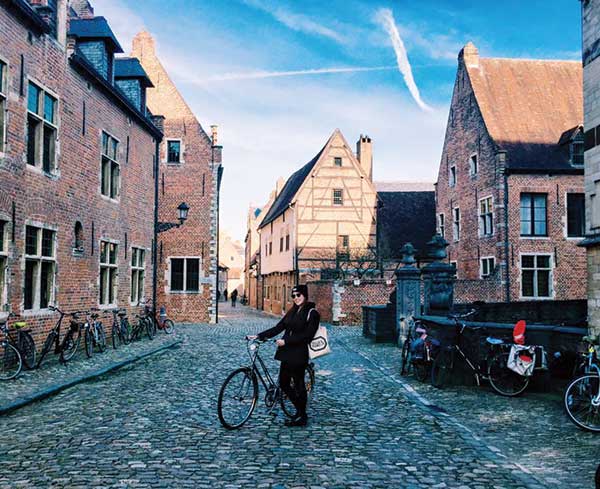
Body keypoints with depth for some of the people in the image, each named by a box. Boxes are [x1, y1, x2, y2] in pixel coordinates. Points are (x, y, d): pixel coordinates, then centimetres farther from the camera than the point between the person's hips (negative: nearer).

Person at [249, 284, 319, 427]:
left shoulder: (312, 313, -9)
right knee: (283, 383, 12)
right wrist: (259, 336, 1)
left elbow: (307, 335, -17)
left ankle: (302, 417, 16)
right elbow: (278, 328, 11)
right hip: (286, 353, 8)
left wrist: (286, 341, -20)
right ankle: (300, 410, 29)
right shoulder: (292, 311, 14)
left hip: (299, 354, -8)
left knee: (298, 385, 1)